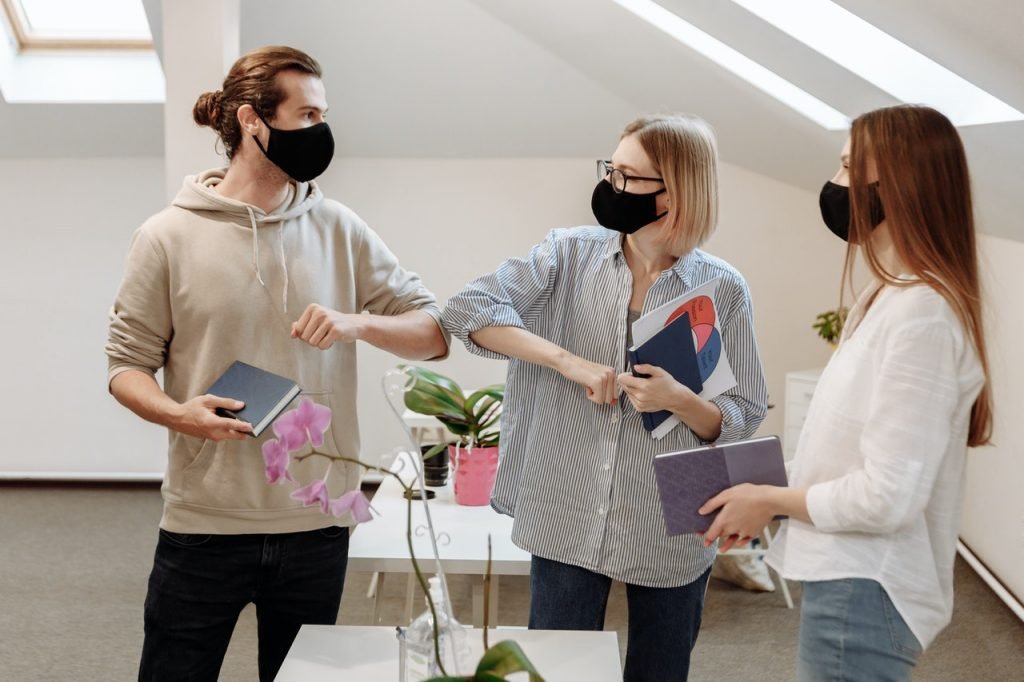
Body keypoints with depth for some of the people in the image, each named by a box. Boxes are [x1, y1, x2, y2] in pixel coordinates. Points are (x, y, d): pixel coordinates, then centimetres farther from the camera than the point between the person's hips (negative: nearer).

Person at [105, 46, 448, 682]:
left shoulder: (340, 231, 3)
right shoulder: (168, 236, -3)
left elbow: (435, 332, 4)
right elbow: (128, 363, 1)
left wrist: (358, 323, -15)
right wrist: (175, 412, -20)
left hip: (318, 525, 3)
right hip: (203, 527, -2)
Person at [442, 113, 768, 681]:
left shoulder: (722, 289, -5)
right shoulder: (571, 253, -3)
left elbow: (743, 419, -2)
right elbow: (469, 309, -13)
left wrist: (679, 400, -22)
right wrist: (569, 362, -23)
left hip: (670, 530, 0)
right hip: (566, 519, 1)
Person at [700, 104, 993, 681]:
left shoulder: (920, 312, -21)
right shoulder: (888, 299, 12)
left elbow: (889, 497, -24)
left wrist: (771, 500, -12)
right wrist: (775, 499, 4)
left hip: (865, 592, -9)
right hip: (852, 580, 9)